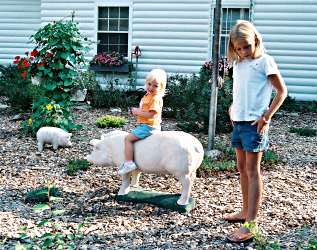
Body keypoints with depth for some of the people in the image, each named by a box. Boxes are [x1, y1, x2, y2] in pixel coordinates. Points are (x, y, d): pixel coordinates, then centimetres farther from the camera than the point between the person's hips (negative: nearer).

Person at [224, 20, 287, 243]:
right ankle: (246, 211, 30)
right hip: (238, 122, 8)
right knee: (242, 168, 15)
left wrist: (266, 117, -14)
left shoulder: (264, 61, -9)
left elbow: (282, 91, -8)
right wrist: (233, 108, 8)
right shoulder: (238, 63, 11)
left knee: (252, 171, -6)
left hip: (254, 124, -7)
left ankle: (251, 225, -3)